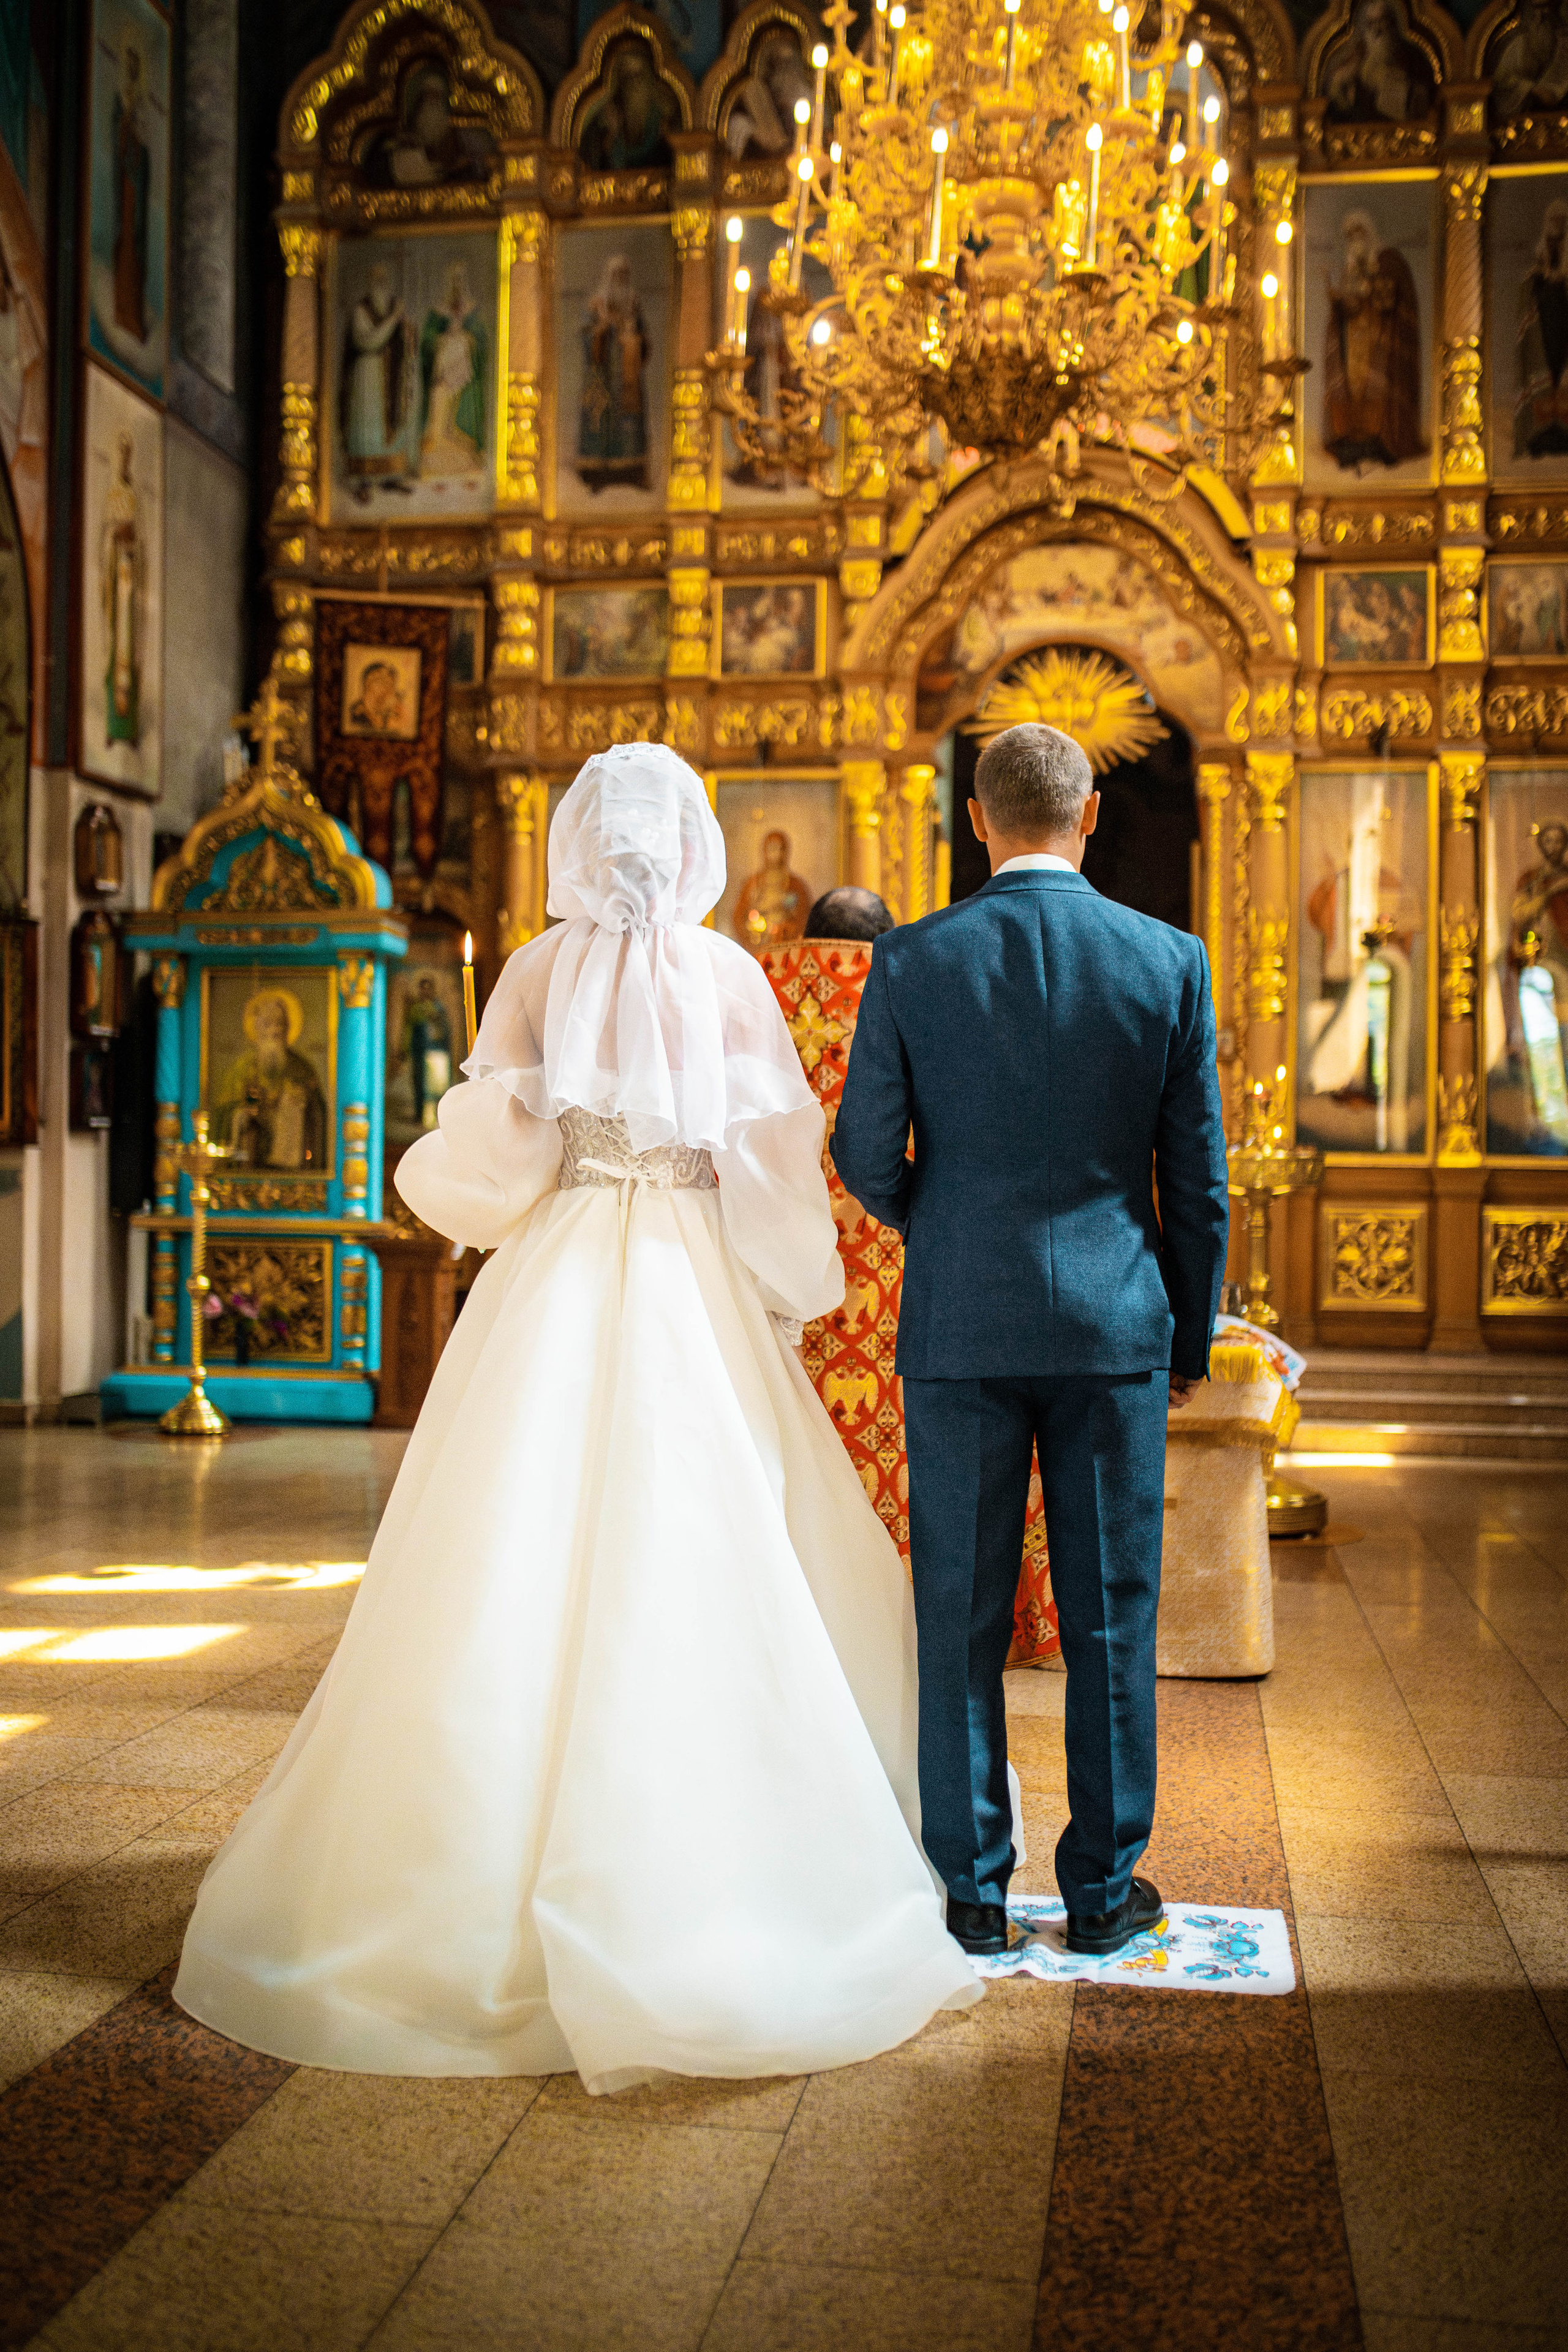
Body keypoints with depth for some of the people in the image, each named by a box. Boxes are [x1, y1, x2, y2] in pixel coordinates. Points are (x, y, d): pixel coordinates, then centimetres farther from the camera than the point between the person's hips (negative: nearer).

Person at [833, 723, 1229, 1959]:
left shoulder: (912, 960, -4)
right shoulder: (1168, 959, -2)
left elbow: (866, 1158, -1)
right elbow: (1198, 1173, 2)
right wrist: (1192, 1335, 13)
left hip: (959, 1324, 0)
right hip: (1115, 1322, 1)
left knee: (963, 1616, 8)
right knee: (1111, 1615, 10)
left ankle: (974, 1891, 16)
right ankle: (1103, 1889, 19)